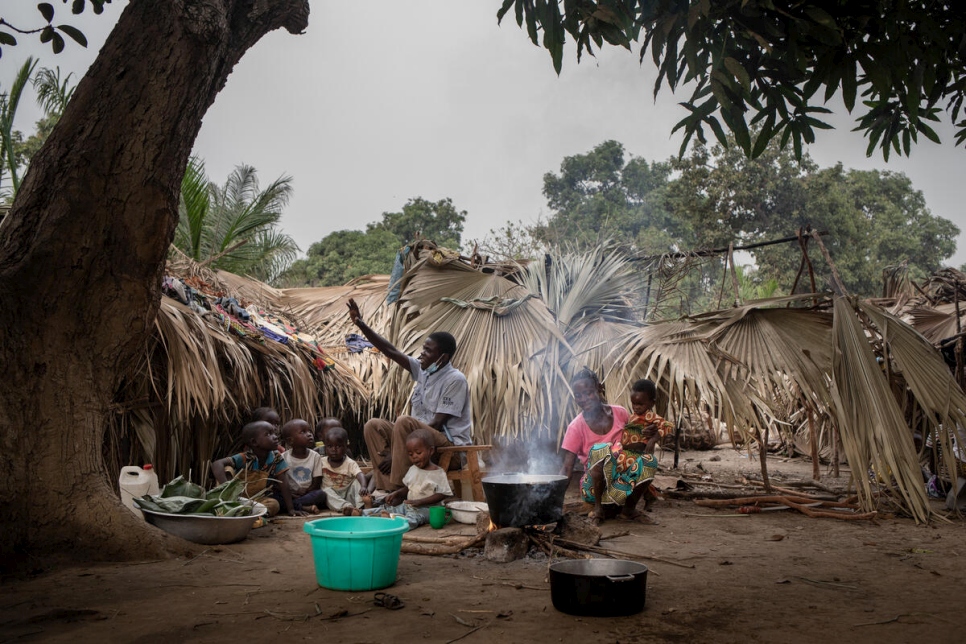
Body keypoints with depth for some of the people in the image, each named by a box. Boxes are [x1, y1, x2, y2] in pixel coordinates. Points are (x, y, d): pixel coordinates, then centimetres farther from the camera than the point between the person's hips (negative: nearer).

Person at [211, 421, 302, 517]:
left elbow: (283, 484, -8)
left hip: (261, 498, 1)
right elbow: (217, 464, -30)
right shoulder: (245, 458, -18)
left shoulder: (277, 459, -10)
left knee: (274, 504, -33)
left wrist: (291, 509, -12)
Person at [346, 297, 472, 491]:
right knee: (374, 426, -6)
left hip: (451, 444, -8)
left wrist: (397, 452, -21)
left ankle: (398, 489, -27)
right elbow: (390, 351, 2)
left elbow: (437, 424, -20)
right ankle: (387, 487, -14)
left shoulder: (455, 379, -16)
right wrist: (361, 325, -7)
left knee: (405, 422, -31)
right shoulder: (422, 370, 5)